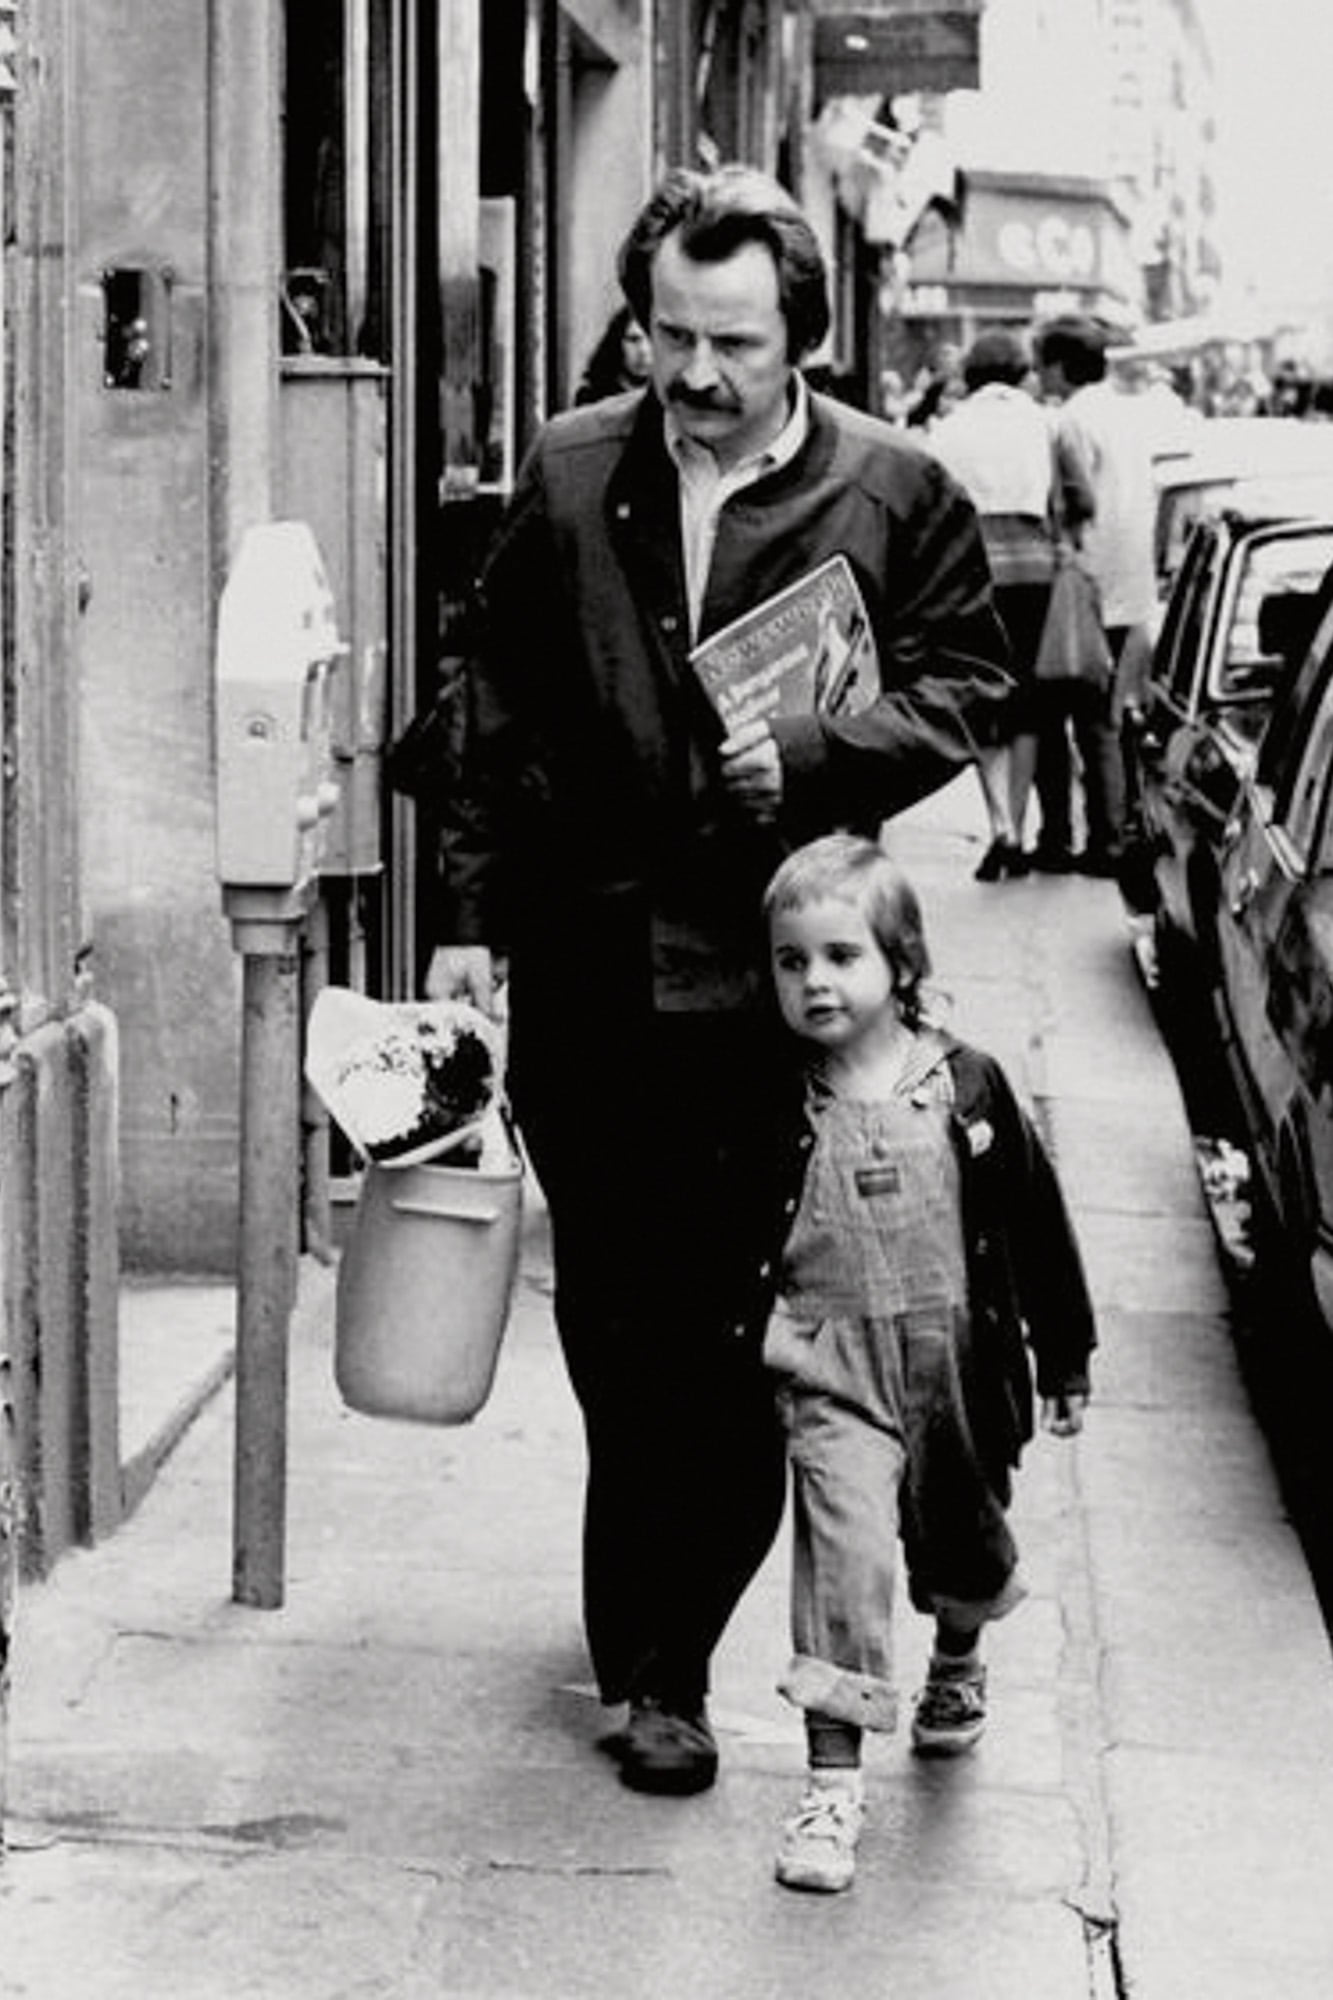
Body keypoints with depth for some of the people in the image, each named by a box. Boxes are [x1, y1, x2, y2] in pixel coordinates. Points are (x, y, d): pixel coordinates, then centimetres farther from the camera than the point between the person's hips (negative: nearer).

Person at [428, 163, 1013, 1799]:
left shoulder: (896, 492, -1)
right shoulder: (568, 476, 5)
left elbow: (959, 685, 3)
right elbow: (498, 713, 9)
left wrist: (810, 755, -14)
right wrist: (473, 914, 5)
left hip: (775, 977, -2)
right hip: (589, 970, 2)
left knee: (743, 1344, -1)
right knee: (612, 1326, 12)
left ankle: (662, 1660, 11)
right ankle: (647, 1638, 30)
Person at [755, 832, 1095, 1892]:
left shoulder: (966, 1087, -6)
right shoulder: (779, 1108, -8)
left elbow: (1034, 1226, 2)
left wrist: (1065, 1358, 6)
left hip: (959, 1366, 2)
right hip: (836, 1376, -2)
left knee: (963, 1546, 21)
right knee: (842, 1553, -15)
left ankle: (958, 1667, 53)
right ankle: (834, 1779, -10)